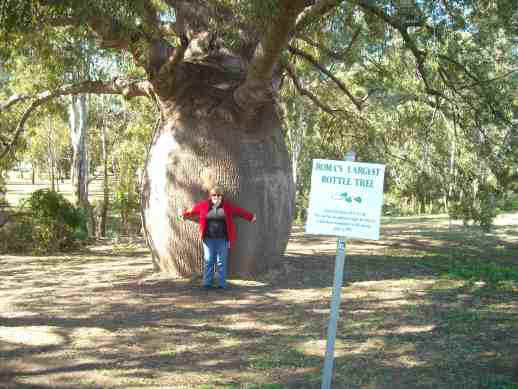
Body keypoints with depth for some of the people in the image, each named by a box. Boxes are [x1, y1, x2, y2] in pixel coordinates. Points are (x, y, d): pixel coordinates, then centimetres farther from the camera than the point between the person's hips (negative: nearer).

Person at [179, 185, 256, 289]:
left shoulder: (227, 206, 3)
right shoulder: (203, 205, 2)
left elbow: (240, 211, 9)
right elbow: (192, 211, 15)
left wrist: (251, 217, 11)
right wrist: (184, 214, 13)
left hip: (222, 239, 0)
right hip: (209, 239, 1)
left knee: (221, 262, 4)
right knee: (208, 261, 5)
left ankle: (222, 284, 11)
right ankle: (207, 283, 14)